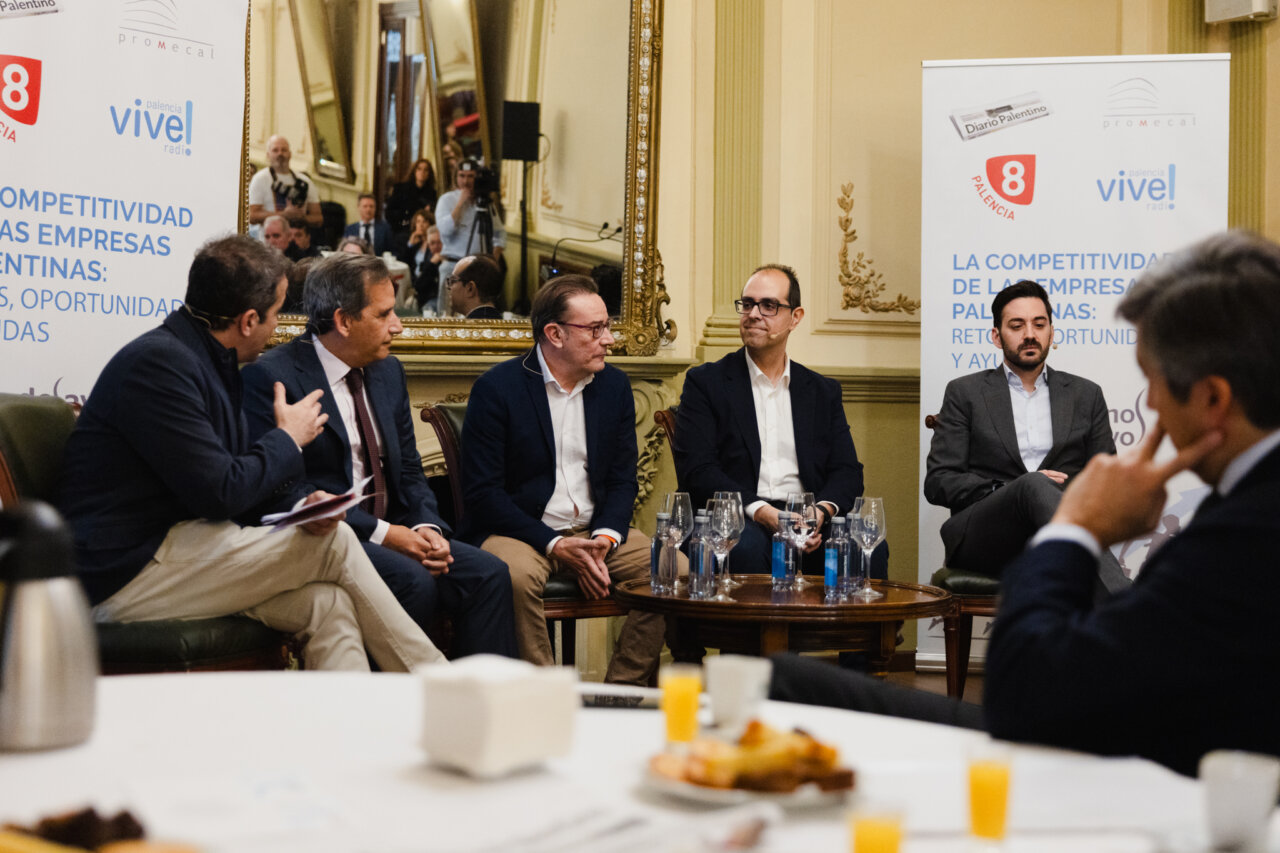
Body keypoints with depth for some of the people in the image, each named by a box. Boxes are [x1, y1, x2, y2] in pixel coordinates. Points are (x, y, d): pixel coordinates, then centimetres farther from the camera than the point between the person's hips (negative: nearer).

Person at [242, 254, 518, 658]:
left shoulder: (388, 371, 14)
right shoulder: (271, 376, -10)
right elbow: (286, 492, -16)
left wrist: (426, 527, -5)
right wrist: (382, 533, -19)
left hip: (390, 531, 7)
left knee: (488, 573, -15)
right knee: (413, 581, -30)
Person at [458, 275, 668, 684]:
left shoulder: (614, 385, 9)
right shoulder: (496, 388, -8)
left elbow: (623, 480, 11)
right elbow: (482, 492, -12)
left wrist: (605, 537, -10)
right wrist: (555, 545, -20)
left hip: (595, 531, 5)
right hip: (520, 529, -5)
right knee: (516, 575, -37)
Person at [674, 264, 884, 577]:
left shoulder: (824, 391, 19)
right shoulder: (705, 382, 9)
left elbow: (847, 470, 11)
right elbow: (696, 469, -3)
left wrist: (821, 511, -13)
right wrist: (761, 512, -18)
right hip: (741, 518, -2)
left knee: (871, 548, -28)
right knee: (745, 547, -38)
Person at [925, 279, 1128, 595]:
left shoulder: (1086, 394, 22)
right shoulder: (965, 393, 15)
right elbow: (938, 482, 6)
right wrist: (1012, 490, -9)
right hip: (981, 538, -1)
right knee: (1034, 485, -37)